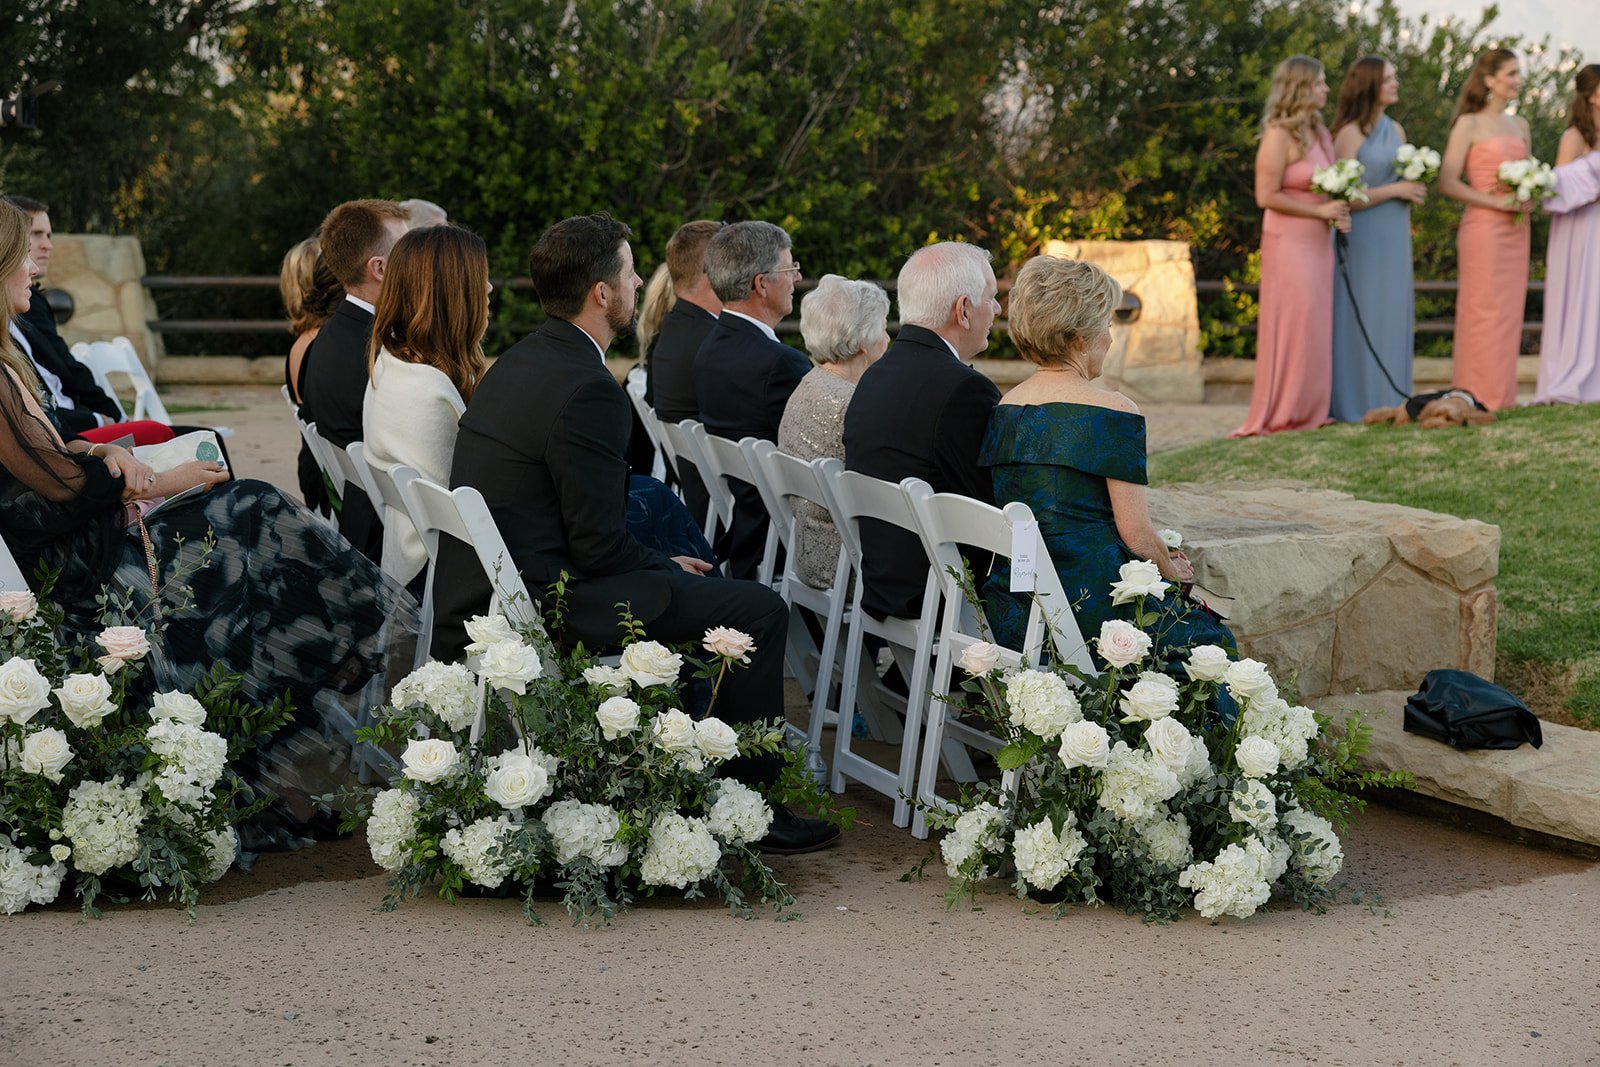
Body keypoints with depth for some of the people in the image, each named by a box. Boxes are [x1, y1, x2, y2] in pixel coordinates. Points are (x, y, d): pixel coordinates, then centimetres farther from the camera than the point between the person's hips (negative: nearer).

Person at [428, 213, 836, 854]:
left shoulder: (516, 364, 12)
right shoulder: (587, 390, -19)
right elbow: (600, 547, -17)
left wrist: (662, 563, 15)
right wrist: (670, 569, 2)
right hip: (537, 605, -10)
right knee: (760, 610, -7)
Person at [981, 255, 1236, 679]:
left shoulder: (1004, 408, 9)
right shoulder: (1112, 411, -11)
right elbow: (1136, 533, -11)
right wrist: (1171, 569, 11)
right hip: (1089, 606, -7)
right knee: (1211, 639, 15)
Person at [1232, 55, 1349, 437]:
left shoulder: (1319, 133, 12)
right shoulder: (1279, 135, -13)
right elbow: (1266, 196, -18)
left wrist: (1337, 213, 3)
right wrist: (1320, 211, -15)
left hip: (1318, 242, 8)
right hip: (1289, 243, -8)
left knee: (1317, 329, 10)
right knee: (1293, 328, -5)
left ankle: (1310, 410, 17)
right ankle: (1284, 415, 3)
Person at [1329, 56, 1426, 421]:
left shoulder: (1396, 130, 12)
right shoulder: (1350, 133, -9)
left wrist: (1414, 192, 0)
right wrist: (1396, 189, -14)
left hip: (1394, 239, 7)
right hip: (1363, 238, -7)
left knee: (1393, 318, 8)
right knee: (1363, 320, -3)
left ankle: (1389, 401, 15)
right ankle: (1359, 404, 4)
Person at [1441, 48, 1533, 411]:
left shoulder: (1519, 125, 15)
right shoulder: (1470, 125, -4)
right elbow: (1447, 182, -11)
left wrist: (1532, 198, 1)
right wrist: (1496, 202, -17)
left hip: (1516, 230, 7)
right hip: (1483, 228, -6)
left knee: (1510, 312, 7)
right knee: (1484, 312, -5)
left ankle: (1502, 399, 12)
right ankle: (1479, 400, -2)